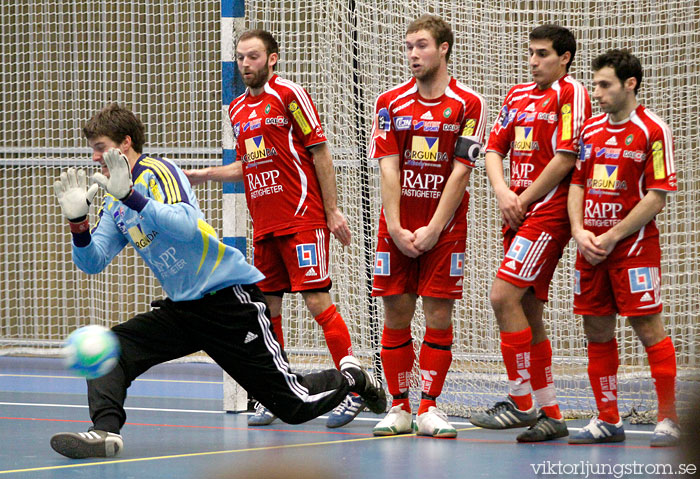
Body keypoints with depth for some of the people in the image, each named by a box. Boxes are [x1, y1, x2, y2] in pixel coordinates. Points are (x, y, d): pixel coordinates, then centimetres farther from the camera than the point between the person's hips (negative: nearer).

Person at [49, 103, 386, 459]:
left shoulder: (157, 172, -13)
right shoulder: (114, 205, 11)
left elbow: (186, 226, -31)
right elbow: (92, 262, 2)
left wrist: (129, 196, -40)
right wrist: (77, 220, -16)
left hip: (229, 296, -8)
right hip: (180, 307, 8)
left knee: (295, 406, -3)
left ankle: (349, 376, 25)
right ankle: (105, 432, -27)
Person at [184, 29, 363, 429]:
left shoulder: (290, 94, -6)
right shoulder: (238, 110, 14)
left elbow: (320, 152, -6)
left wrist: (333, 210, -9)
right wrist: (203, 174, 15)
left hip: (303, 219, -7)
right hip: (264, 226, 7)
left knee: (317, 299, -11)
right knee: (267, 307, 5)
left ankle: (354, 390, -6)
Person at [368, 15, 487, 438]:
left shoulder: (469, 105, -3)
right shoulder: (391, 103, 4)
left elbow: (460, 171, -6)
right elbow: (388, 168, 0)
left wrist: (433, 229, -11)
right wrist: (396, 229, -9)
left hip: (444, 228, -2)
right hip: (397, 228, 2)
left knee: (439, 313, -3)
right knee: (396, 312, 0)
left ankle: (430, 408, 3)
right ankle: (399, 408, 7)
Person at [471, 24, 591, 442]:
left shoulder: (570, 93, -6)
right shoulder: (517, 95, 18)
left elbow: (566, 158, -13)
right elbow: (494, 149, 16)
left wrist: (523, 201, -9)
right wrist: (503, 192, -3)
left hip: (548, 210, -8)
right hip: (520, 215, 8)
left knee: (503, 295, -17)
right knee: (529, 312, 8)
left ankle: (521, 403, -11)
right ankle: (551, 415, 13)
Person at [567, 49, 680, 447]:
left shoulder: (653, 130, -7)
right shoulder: (591, 130, 12)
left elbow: (657, 197, -11)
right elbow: (578, 184, 16)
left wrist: (612, 237, -13)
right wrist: (579, 231, -1)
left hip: (633, 246, -6)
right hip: (592, 246, 6)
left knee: (648, 328, -8)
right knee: (597, 332, 7)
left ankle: (669, 420, -3)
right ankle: (607, 421, 15)